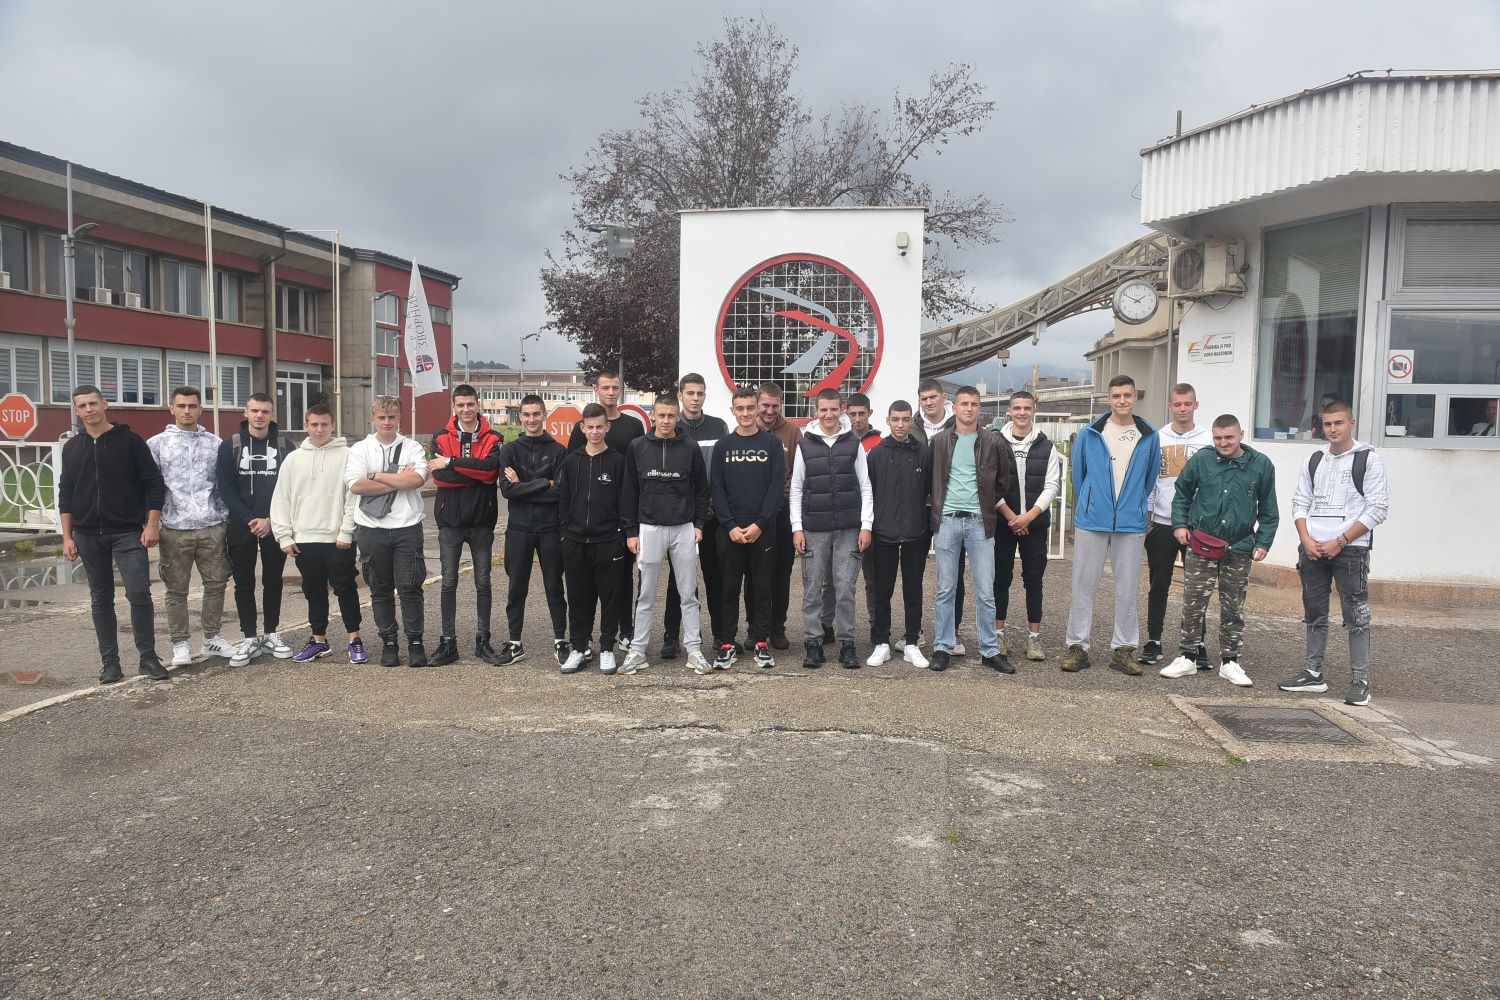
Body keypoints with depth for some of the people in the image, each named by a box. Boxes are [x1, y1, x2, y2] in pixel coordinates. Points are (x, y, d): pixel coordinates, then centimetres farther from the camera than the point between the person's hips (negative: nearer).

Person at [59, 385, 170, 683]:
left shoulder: (129, 440, -3)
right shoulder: (72, 448, 9)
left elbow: (154, 483, -4)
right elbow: (65, 494, 12)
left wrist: (152, 524, -11)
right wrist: (67, 536, 6)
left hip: (128, 533, -4)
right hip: (89, 536, 4)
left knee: (139, 592, -12)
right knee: (101, 599, 8)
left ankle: (148, 656, -1)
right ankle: (110, 661, 15)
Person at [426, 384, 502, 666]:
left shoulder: (492, 439, 1)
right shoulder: (441, 437, 2)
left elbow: (491, 467, -20)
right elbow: (439, 477, -12)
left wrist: (451, 462, -19)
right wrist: (478, 474, -16)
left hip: (481, 520, 0)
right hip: (450, 521, 0)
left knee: (483, 582, 8)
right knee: (449, 582, 5)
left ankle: (483, 640, 17)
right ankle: (448, 642, 13)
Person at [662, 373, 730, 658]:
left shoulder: (719, 427, 7)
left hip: (713, 513, 1)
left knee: (715, 573, 6)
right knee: (677, 575, 3)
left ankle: (723, 633, 15)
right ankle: (671, 636, 9)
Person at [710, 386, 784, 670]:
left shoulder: (772, 443, 3)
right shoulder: (723, 445, 7)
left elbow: (777, 485, -3)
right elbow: (716, 488, 2)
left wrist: (760, 524, -12)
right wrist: (730, 526, -9)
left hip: (763, 529, -1)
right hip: (729, 530, 1)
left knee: (762, 588, 5)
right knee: (729, 588, 5)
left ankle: (761, 643, 13)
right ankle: (727, 643, 12)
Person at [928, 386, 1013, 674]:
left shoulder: (993, 442, 3)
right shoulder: (939, 441, 4)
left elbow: (1006, 477, 14)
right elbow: (931, 478, 12)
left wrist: (991, 503, 11)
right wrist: (937, 508, 7)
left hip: (980, 521, 0)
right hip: (947, 520, 0)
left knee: (985, 592, 2)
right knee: (946, 590, 6)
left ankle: (990, 650, 12)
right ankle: (943, 647, 14)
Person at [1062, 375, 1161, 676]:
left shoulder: (1149, 437, 5)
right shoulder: (1090, 434, 2)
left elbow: (1149, 479, 16)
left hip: (1131, 524, 1)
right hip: (1092, 522, -1)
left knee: (1128, 589, 5)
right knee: (1084, 585, 2)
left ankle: (1124, 650, 15)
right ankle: (1077, 646, 10)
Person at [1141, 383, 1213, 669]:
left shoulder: (1208, 440, 2)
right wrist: (1145, 519, 2)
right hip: (1162, 524, 1)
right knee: (1159, 586, 7)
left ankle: (1198, 643, 11)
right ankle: (1153, 641, 15)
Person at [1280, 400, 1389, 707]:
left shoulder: (1368, 460, -3)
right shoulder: (1314, 460, 12)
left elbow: (1378, 509, -8)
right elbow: (1300, 503, 13)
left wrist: (1339, 542, -13)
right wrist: (1306, 540, -4)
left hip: (1350, 550, -5)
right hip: (1312, 550, 5)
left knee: (1356, 616, -3)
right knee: (1314, 614, 12)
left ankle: (1360, 681, 3)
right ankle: (1313, 674, 21)